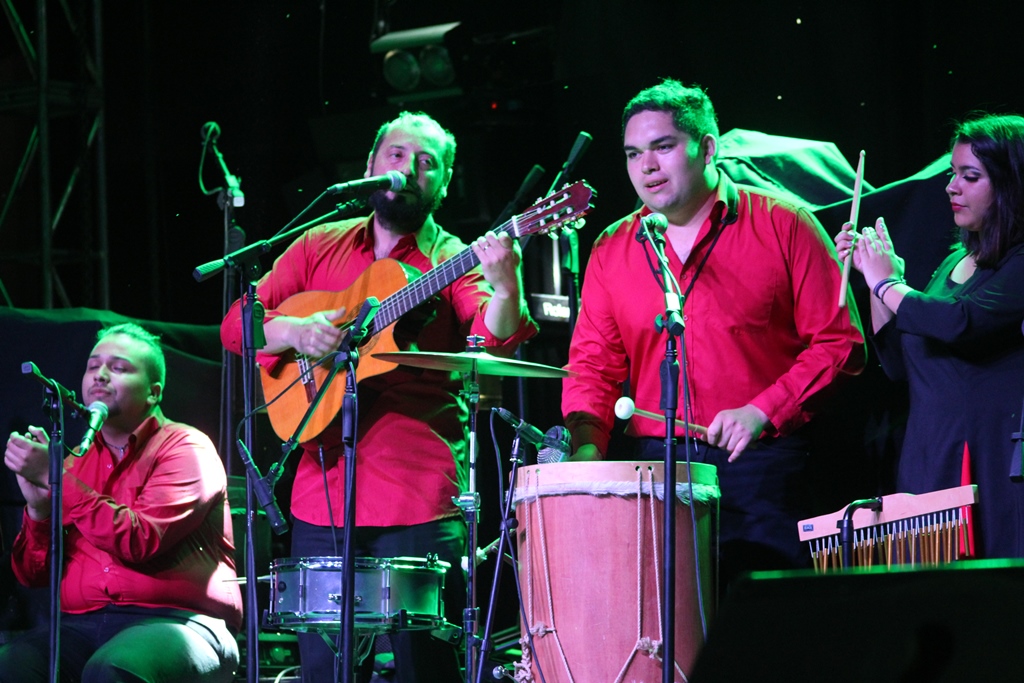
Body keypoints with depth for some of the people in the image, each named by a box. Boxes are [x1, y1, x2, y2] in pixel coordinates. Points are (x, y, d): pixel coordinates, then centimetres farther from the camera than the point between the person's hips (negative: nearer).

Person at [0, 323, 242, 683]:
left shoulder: (185, 449, 2)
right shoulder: (75, 462, 20)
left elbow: (140, 542, -16)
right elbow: (32, 575, 13)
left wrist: (54, 477, -15)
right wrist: (39, 507, -6)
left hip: (176, 621, -5)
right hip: (81, 623, 5)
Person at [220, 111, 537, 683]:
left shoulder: (453, 264, 2)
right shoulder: (318, 247, 14)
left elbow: (495, 339, -17)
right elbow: (236, 326, 9)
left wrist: (504, 288, -38)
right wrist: (295, 330, -11)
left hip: (420, 509, -3)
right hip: (322, 500, 4)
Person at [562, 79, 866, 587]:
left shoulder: (783, 226, 1)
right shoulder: (612, 252, 13)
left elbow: (839, 341, -3)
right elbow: (593, 363, 10)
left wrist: (763, 412, -13)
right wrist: (585, 443, -9)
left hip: (762, 471, -3)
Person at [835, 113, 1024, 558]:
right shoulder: (953, 263, 16)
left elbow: (963, 323, -24)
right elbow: (899, 366, 18)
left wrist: (887, 284, -7)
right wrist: (872, 278, 9)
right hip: (931, 469, 7)